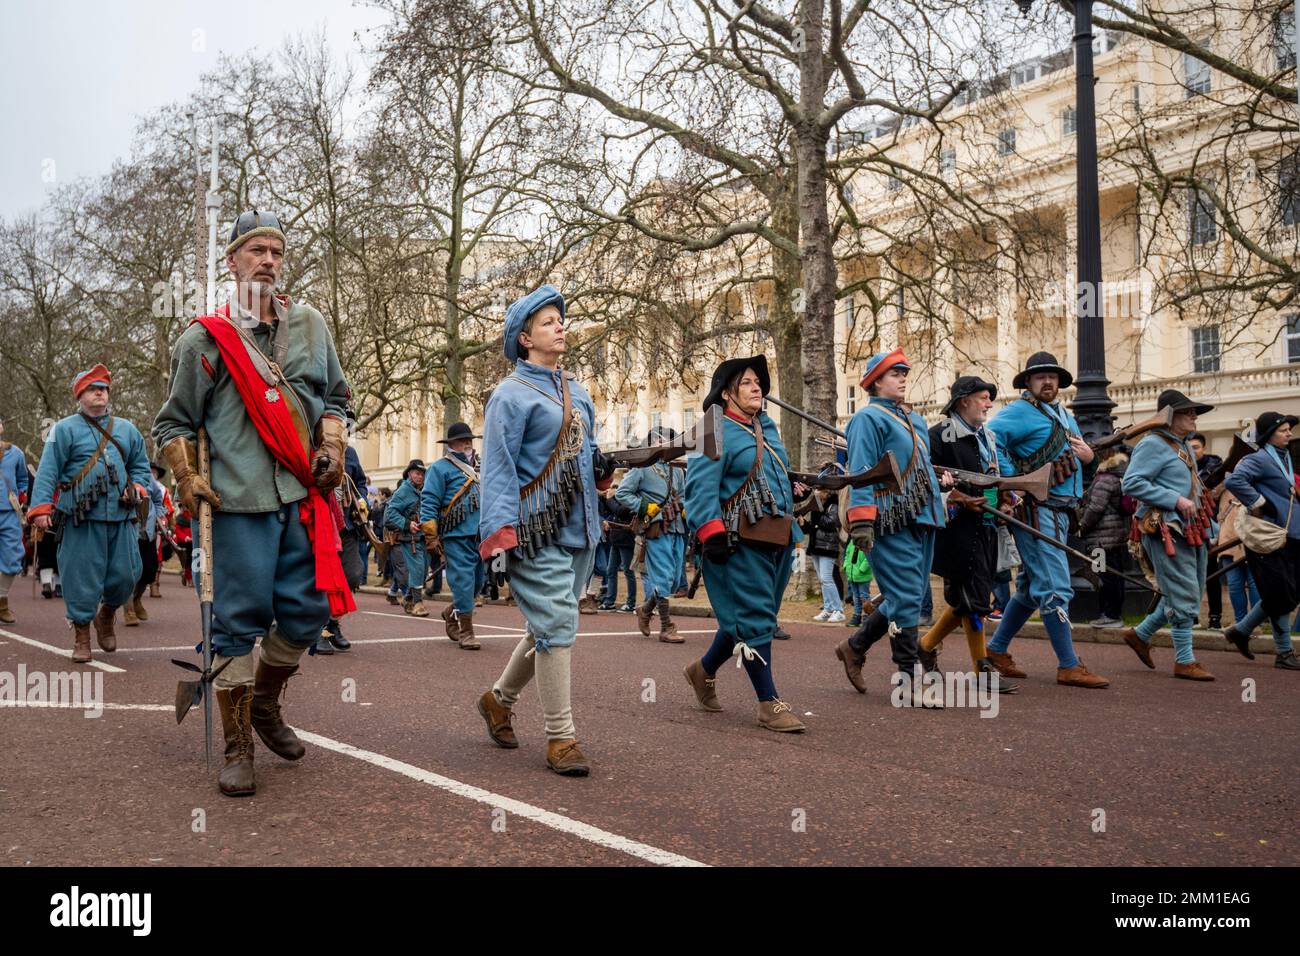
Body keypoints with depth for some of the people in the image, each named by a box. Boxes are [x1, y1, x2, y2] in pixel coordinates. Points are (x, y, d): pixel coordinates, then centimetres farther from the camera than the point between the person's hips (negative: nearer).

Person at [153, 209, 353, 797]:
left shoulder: (310, 325, 14)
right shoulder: (206, 337, 5)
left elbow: (334, 396, 23)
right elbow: (174, 421, 10)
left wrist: (332, 446, 6)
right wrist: (186, 477, -2)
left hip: (305, 494, 4)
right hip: (239, 500, -3)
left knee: (308, 610, 5)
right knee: (240, 620, -3)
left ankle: (264, 702, 31)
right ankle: (238, 748, 9)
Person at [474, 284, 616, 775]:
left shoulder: (577, 391, 16)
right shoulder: (511, 394, -6)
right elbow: (499, 468, -11)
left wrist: (600, 467, 4)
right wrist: (498, 534, -19)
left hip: (580, 530, 8)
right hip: (539, 532, -8)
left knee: (549, 626, 15)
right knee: (557, 627, -10)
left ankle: (499, 698, 35)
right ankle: (560, 738, -1)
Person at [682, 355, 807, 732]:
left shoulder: (767, 428, 18)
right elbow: (702, 487, -17)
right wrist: (712, 533, -24)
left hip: (778, 539, 9)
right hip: (741, 542, -9)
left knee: (746, 617, 15)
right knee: (754, 618, -5)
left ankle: (704, 670, 34)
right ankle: (769, 703, 1)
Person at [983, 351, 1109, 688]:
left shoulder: (1066, 417, 22)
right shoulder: (1020, 412, -7)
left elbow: (1076, 459, 28)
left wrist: (1087, 455, 4)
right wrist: (1011, 480, -23)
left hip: (1060, 512, 9)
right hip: (1036, 510, -9)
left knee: (1032, 586, 14)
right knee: (1055, 587, -9)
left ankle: (997, 649, 24)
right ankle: (1069, 666, -6)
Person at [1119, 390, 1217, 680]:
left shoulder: (1184, 446, 20)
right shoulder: (1153, 444, -11)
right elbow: (1131, 483, -20)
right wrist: (1175, 500, -21)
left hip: (1190, 531, 10)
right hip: (1166, 531, -10)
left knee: (1190, 594, 14)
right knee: (1184, 596, -7)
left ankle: (1140, 634, 26)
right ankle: (1184, 661, 1)